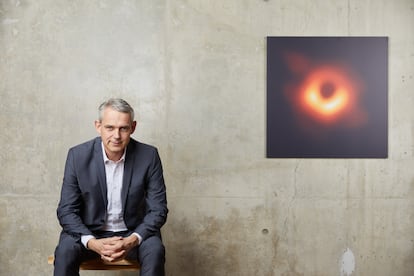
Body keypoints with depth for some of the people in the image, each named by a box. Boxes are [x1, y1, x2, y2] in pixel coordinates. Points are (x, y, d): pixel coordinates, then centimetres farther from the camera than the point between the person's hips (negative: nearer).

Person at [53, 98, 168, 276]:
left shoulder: (148, 156, -11)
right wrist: (92, 242, -26)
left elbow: (158, 209, -9)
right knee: (65, 251, -29)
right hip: (90, 232, 0)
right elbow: (66, 210, -8)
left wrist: (133, 240, -27)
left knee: (154, 251, -29)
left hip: (133, 232, 0)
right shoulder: (78, 155, -11)